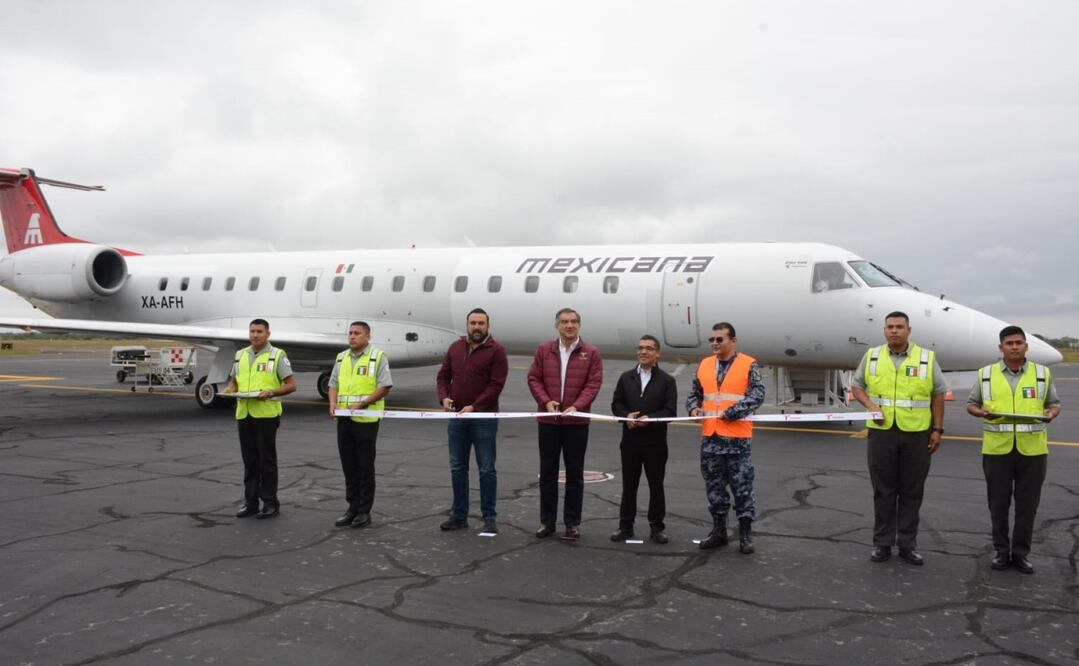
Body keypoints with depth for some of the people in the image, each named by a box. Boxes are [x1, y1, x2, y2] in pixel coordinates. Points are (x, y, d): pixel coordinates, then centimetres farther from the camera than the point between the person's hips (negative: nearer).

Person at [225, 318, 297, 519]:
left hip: (266, 414, -5)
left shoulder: (277, 355, -3)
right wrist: (229, 389, -2)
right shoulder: (240, 355, 13)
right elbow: (233, 381, 21)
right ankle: (250, 502, 19)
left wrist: (270, 392, -20)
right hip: (244, 414, 5)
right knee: (249, 461, 11)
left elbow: (291, 385, -6)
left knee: (267, 460, 0)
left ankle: (270, 503, 9)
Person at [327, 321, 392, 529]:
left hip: (366, 419, -6)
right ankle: (353, 508, 20)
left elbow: (385, 386, -10)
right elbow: (334, 384, 16)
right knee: (349, 466, 10)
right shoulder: (341, 358, 13)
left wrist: (361, 404, -18)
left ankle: (364, 511, 9)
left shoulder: (377, 356, -5)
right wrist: (333, 403, -3)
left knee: (365, 466, 1)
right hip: (344, 419, 6)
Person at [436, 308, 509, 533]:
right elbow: (443, 375, 13)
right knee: (457, 468, 10)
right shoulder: (455, 348, 10)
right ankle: (459, 515, 21)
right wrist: (444, 397, -7)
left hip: (484, 418, -5)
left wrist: (474, 406, -20)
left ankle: (489, 518, 10)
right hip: (457, 417, 5)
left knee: (487, 470, 1)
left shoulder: (496, 351, -6)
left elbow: (496, 384, -12)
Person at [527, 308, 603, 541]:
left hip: (577, 422, -2)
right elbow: (534, 378, 4)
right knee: (547, 472, 8)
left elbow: (594, 384, -6)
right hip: (548, 421, 2)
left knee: (575, 474, 6)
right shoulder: (544, 350, 5)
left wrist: (576, 406, -19)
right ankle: (547, 521, 19)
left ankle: (572, 523, 15)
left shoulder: (591, 353, -1)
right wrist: (546, 401, -11)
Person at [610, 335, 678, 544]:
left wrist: (649, 419, -22)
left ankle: (657, 527, 16)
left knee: (656, 485, 6)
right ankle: (625, 526, 16)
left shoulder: (667, 381, -2)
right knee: (629, 484, 8)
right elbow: (616, 404, 7)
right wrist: (626, 416, -13)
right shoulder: (626, 377, 8)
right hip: (630, 440, 2)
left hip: (655, 441, -2)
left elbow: (670, 411, -8)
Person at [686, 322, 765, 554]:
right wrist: (694, 408, -2)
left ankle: (745, 533, 12)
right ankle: (719, 530, 23)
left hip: (737, 438, -5)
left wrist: (731, 412, -20)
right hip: (710, 437, 5)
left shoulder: (749, 365, -3)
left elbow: (757, 395, -12)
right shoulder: (704, 365, 12)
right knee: (714, 487, 12)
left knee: (742, 487, 1)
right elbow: (694, 393, 20)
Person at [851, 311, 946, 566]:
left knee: (911, 492, 6)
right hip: (881, 433, 1)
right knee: (883, 491, 7)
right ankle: (882, 543, 17)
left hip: (916, 434, 0)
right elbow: (857, 385, 12)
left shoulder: (926, 358, 2)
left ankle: (908, 544, 16)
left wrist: (937, 430, 0)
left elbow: (938, 395, 5)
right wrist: (870, 405, -7)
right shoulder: (871, 356, 5)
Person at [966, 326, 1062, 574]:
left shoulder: (1043, 373, 4)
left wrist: (1051, 413, -11)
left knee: (1027, 503, 5)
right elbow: (970, 404, 10)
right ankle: (1001, 550, 20)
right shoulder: (986, 374, 3)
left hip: (1032, 450, 0)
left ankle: (1021, 552, 17)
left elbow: (1055, 404, 11)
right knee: (998, 502, 7)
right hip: (997, 449, 0)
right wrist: (981, 412, -12)